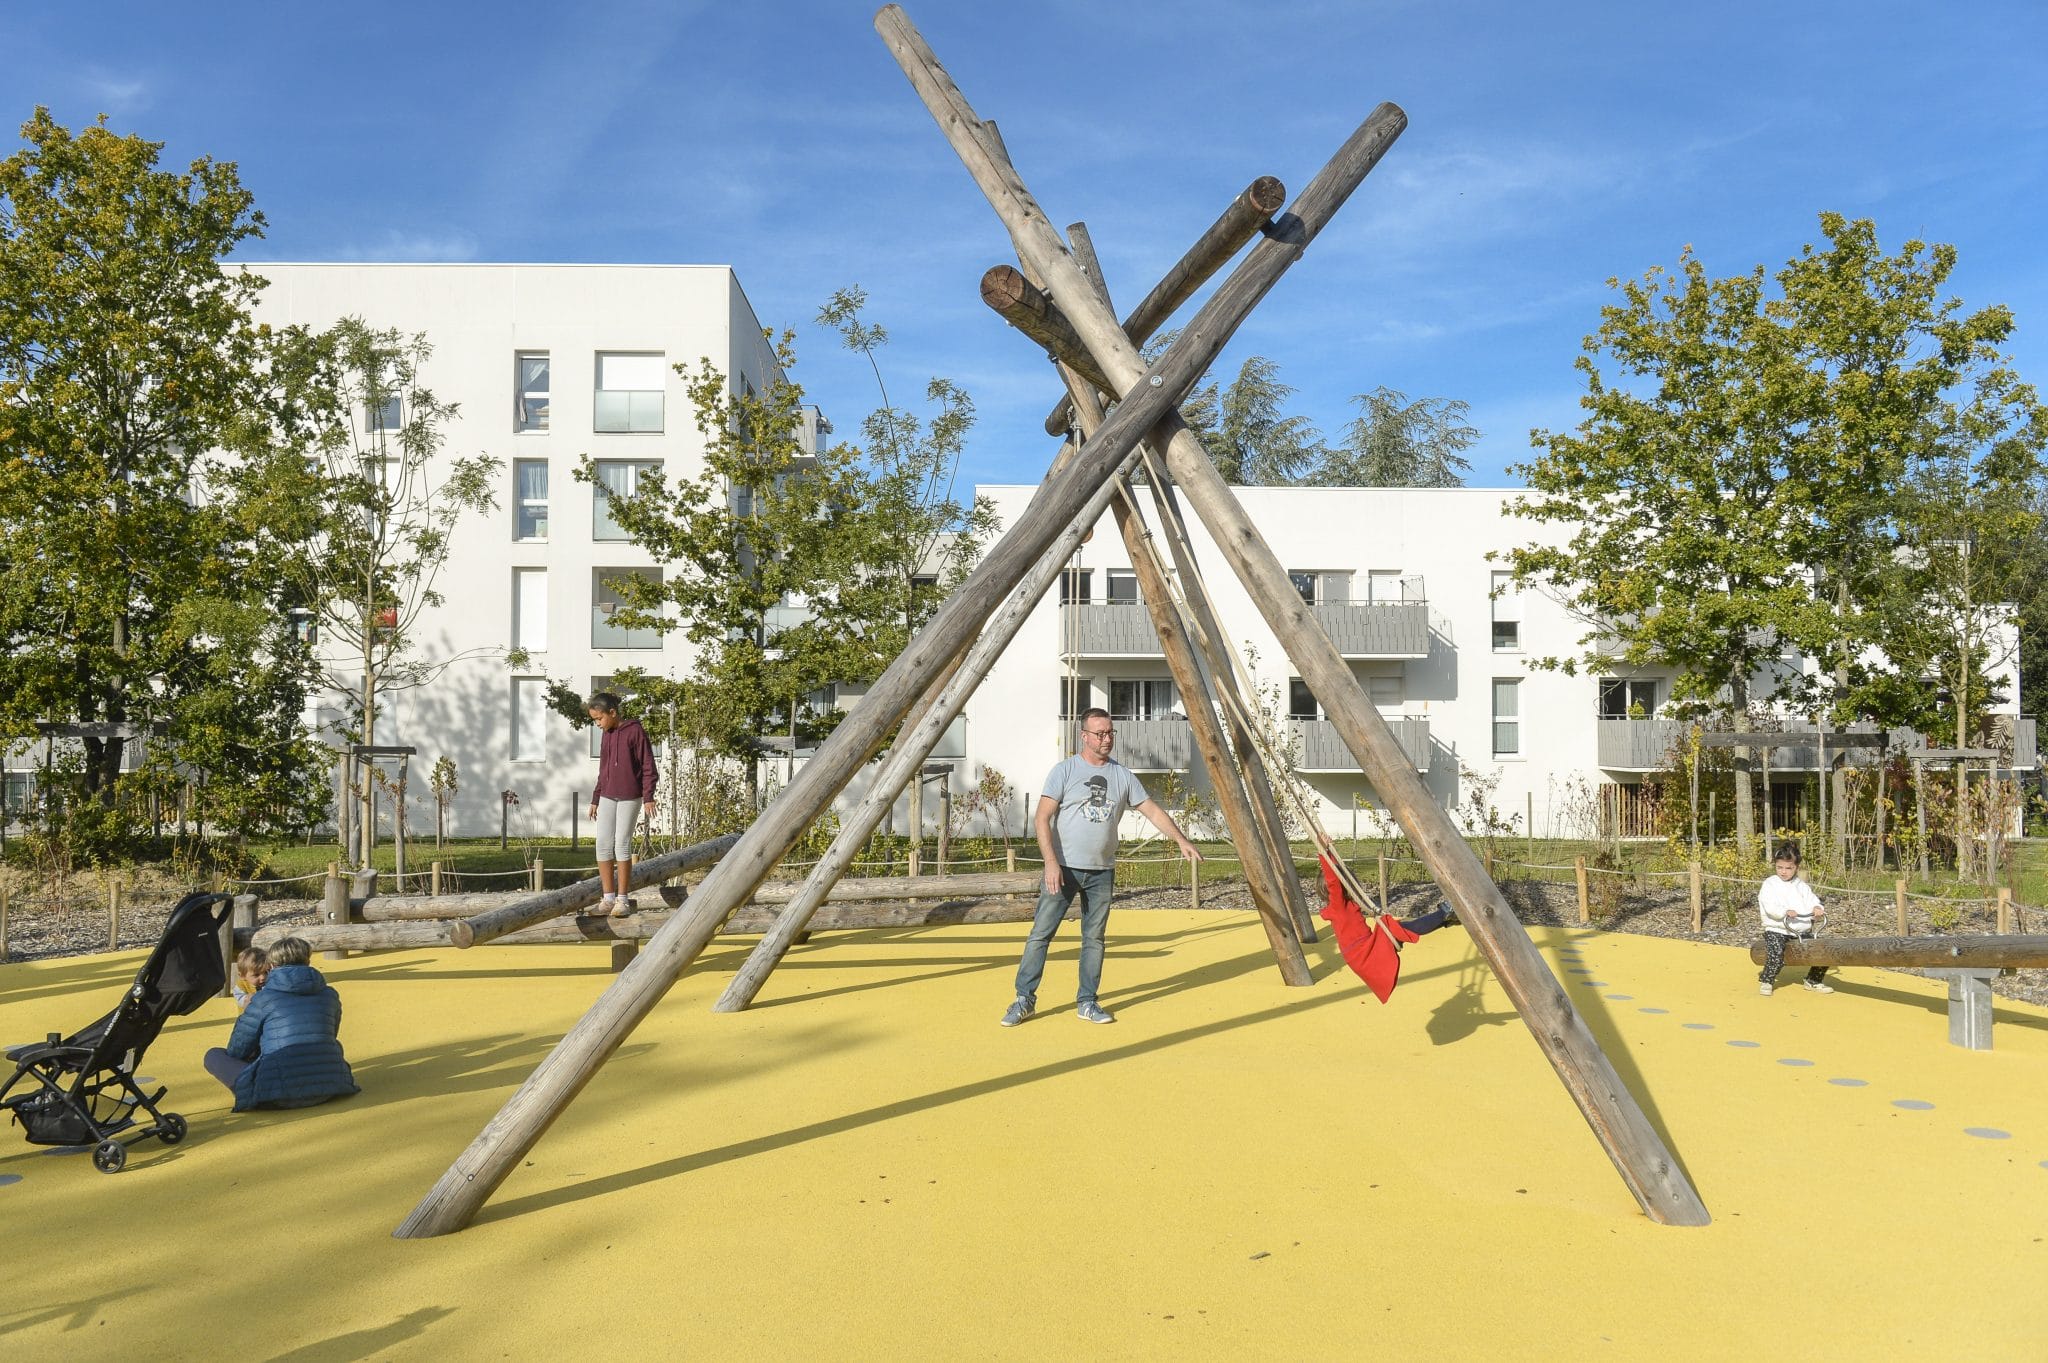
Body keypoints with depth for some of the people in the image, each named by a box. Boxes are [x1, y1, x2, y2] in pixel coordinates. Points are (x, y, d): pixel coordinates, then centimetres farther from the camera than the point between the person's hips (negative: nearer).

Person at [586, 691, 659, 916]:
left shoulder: (635, 731, -7)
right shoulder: (607, 736, 12)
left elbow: (647, 766, -7)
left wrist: (648, 797, -11)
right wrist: (595, 799, 19)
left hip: (629, 797, -6)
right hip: (607, 797, 6)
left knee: (622, 844, -5)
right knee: (603, 845, 0)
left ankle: (623, 898, 3)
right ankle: (608, 897, 6)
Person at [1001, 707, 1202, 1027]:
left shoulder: (1122, 775, 7)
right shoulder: (1064, 771, -5)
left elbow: (1153, 810, 9)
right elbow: (1043, 818, -10)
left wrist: (1182, 840, -2)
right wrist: (1051, 862, -19)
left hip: (1102, 872, 4)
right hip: (1064, 868, -4)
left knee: (1094, 938, 8)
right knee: (1041, 933, -3)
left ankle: (1087, 1003, 17)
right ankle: (1024, 1000, 5)